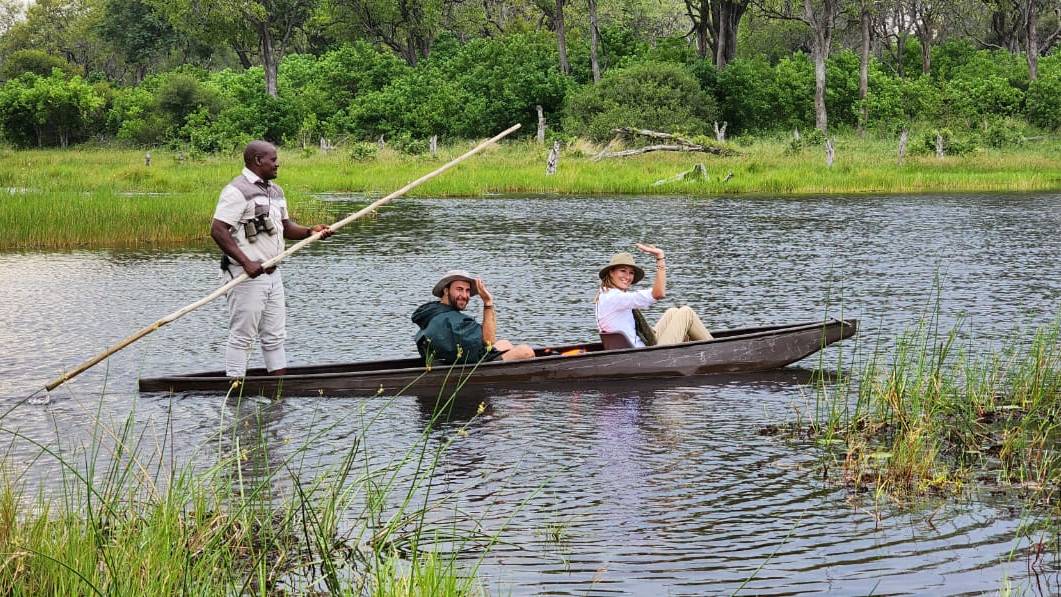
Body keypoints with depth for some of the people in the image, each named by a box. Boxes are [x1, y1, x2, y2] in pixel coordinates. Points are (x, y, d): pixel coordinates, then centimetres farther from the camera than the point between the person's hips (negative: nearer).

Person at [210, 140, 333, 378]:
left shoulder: (275, 191, 15)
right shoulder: (237, 191, -13)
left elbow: (286, 227, 24)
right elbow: (218, 230, -19)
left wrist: (310, 231, 3)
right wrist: (246, 263, -25)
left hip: (272, 275, 9)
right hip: (247, 277, -9)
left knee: (275, 337, 11)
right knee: (242, 337, -4)